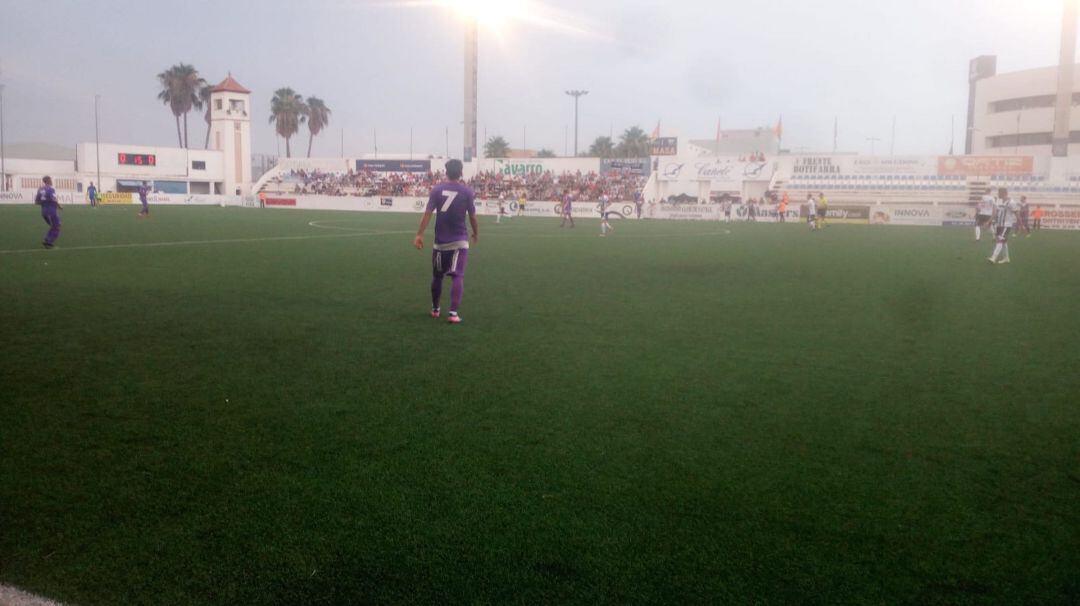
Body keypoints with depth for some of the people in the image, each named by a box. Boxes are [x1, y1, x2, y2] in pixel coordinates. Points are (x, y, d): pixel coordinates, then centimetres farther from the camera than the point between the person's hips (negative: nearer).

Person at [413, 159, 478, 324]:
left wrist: (419, 235, -6)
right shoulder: (467, 191, -4)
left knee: (437, 276, 16)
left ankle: (435, 309, 30)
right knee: (458, 276, -4)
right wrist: (476, 233, 18)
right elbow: (472, 217, 1)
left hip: (440, 241, 2)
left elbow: (428, 213, -7)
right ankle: (453, 312, -16)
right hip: (459, 241, -2)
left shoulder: (437, 189, -1)